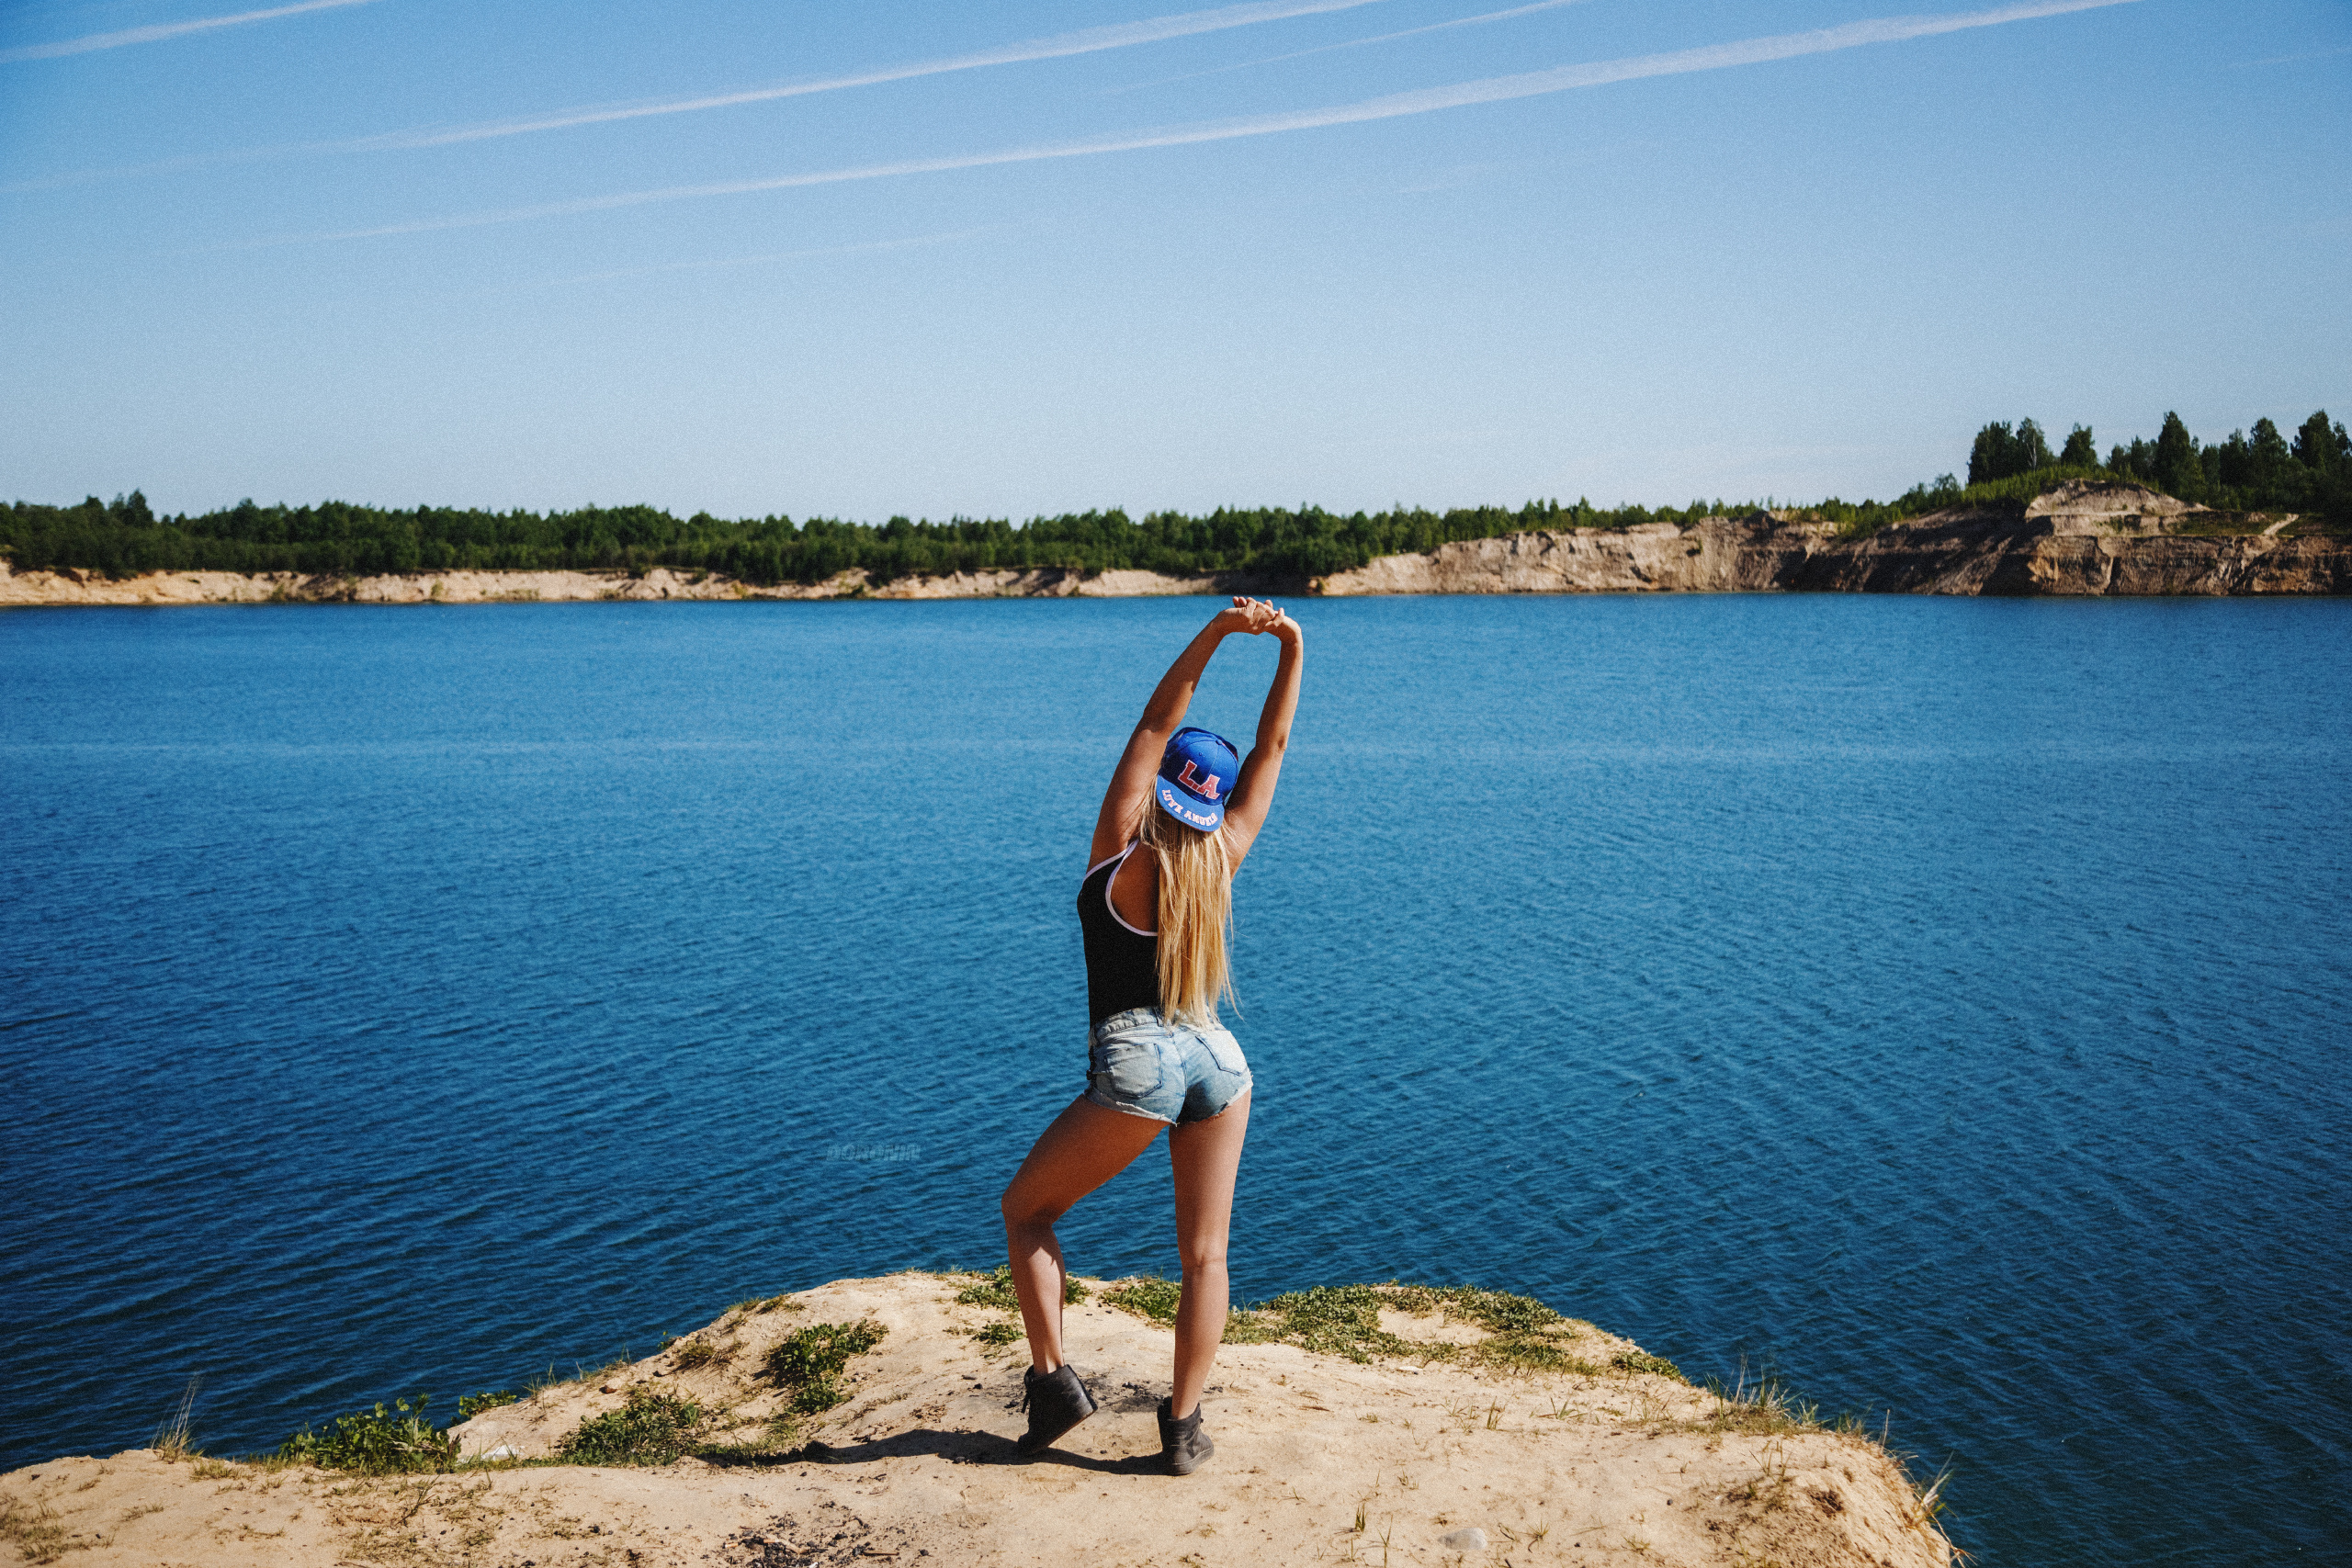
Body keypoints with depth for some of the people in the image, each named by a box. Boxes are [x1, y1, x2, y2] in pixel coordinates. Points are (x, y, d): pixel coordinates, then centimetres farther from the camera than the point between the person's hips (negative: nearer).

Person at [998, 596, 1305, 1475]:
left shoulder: (1120, 851, -4)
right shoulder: (1222, 857, 5)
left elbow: (1155, 726, -7)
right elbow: (1271, 748, 9)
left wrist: (1214, 636, -12)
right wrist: (1290, 650, 1)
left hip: (1136, 1064, -4)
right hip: (1218, 1058, 4)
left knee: (1027, 1210, 15)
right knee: (1204, 1254, 10)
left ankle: (1052, 1379, 7)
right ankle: (1184, 1428, 11)